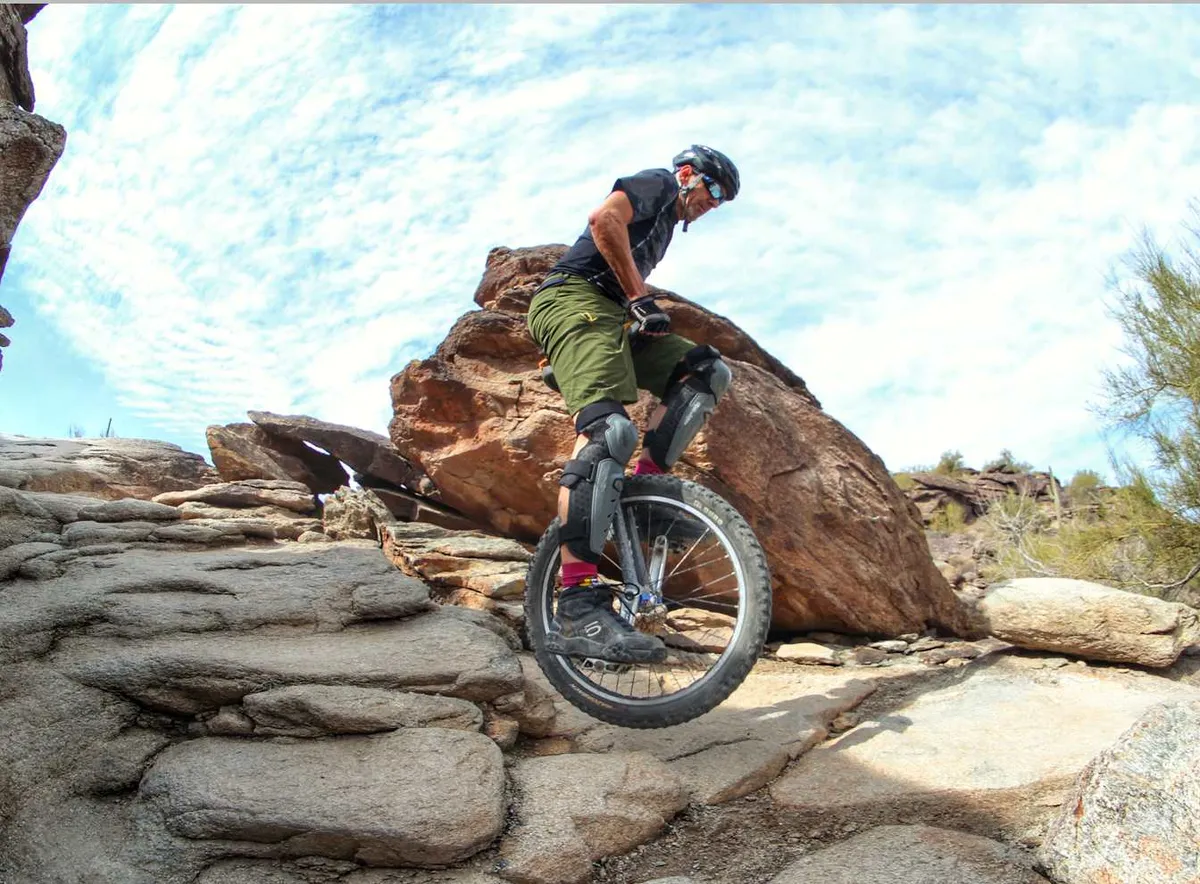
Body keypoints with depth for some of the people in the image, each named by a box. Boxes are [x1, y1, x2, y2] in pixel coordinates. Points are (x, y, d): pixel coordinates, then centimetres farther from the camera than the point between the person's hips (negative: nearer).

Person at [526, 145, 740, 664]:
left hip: (611, 315, 10)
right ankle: (577, 611, -39)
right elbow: (604, 219, -14)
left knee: (707, 371, -1)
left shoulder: (665, 225, 34)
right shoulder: (656, 183, 6)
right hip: (574, 299, -10)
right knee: (609, 430, -30)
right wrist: (641, 298, -13)